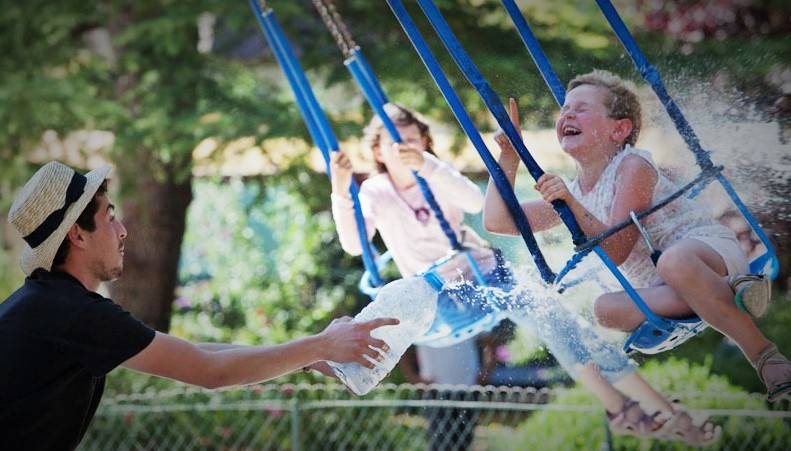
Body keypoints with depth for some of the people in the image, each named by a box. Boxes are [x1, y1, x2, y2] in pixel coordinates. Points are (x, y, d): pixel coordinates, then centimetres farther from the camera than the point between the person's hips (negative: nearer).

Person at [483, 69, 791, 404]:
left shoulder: (633, 166, -8)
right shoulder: (570, 193, 14)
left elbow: (615, 252, -17)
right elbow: (497, 221, 12)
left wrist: (571, 203, -27)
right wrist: (510, 155, 8)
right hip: (661, 288, 7)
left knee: (674, 262, -42)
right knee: (607, 309, -25)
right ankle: (724, 299, -31)